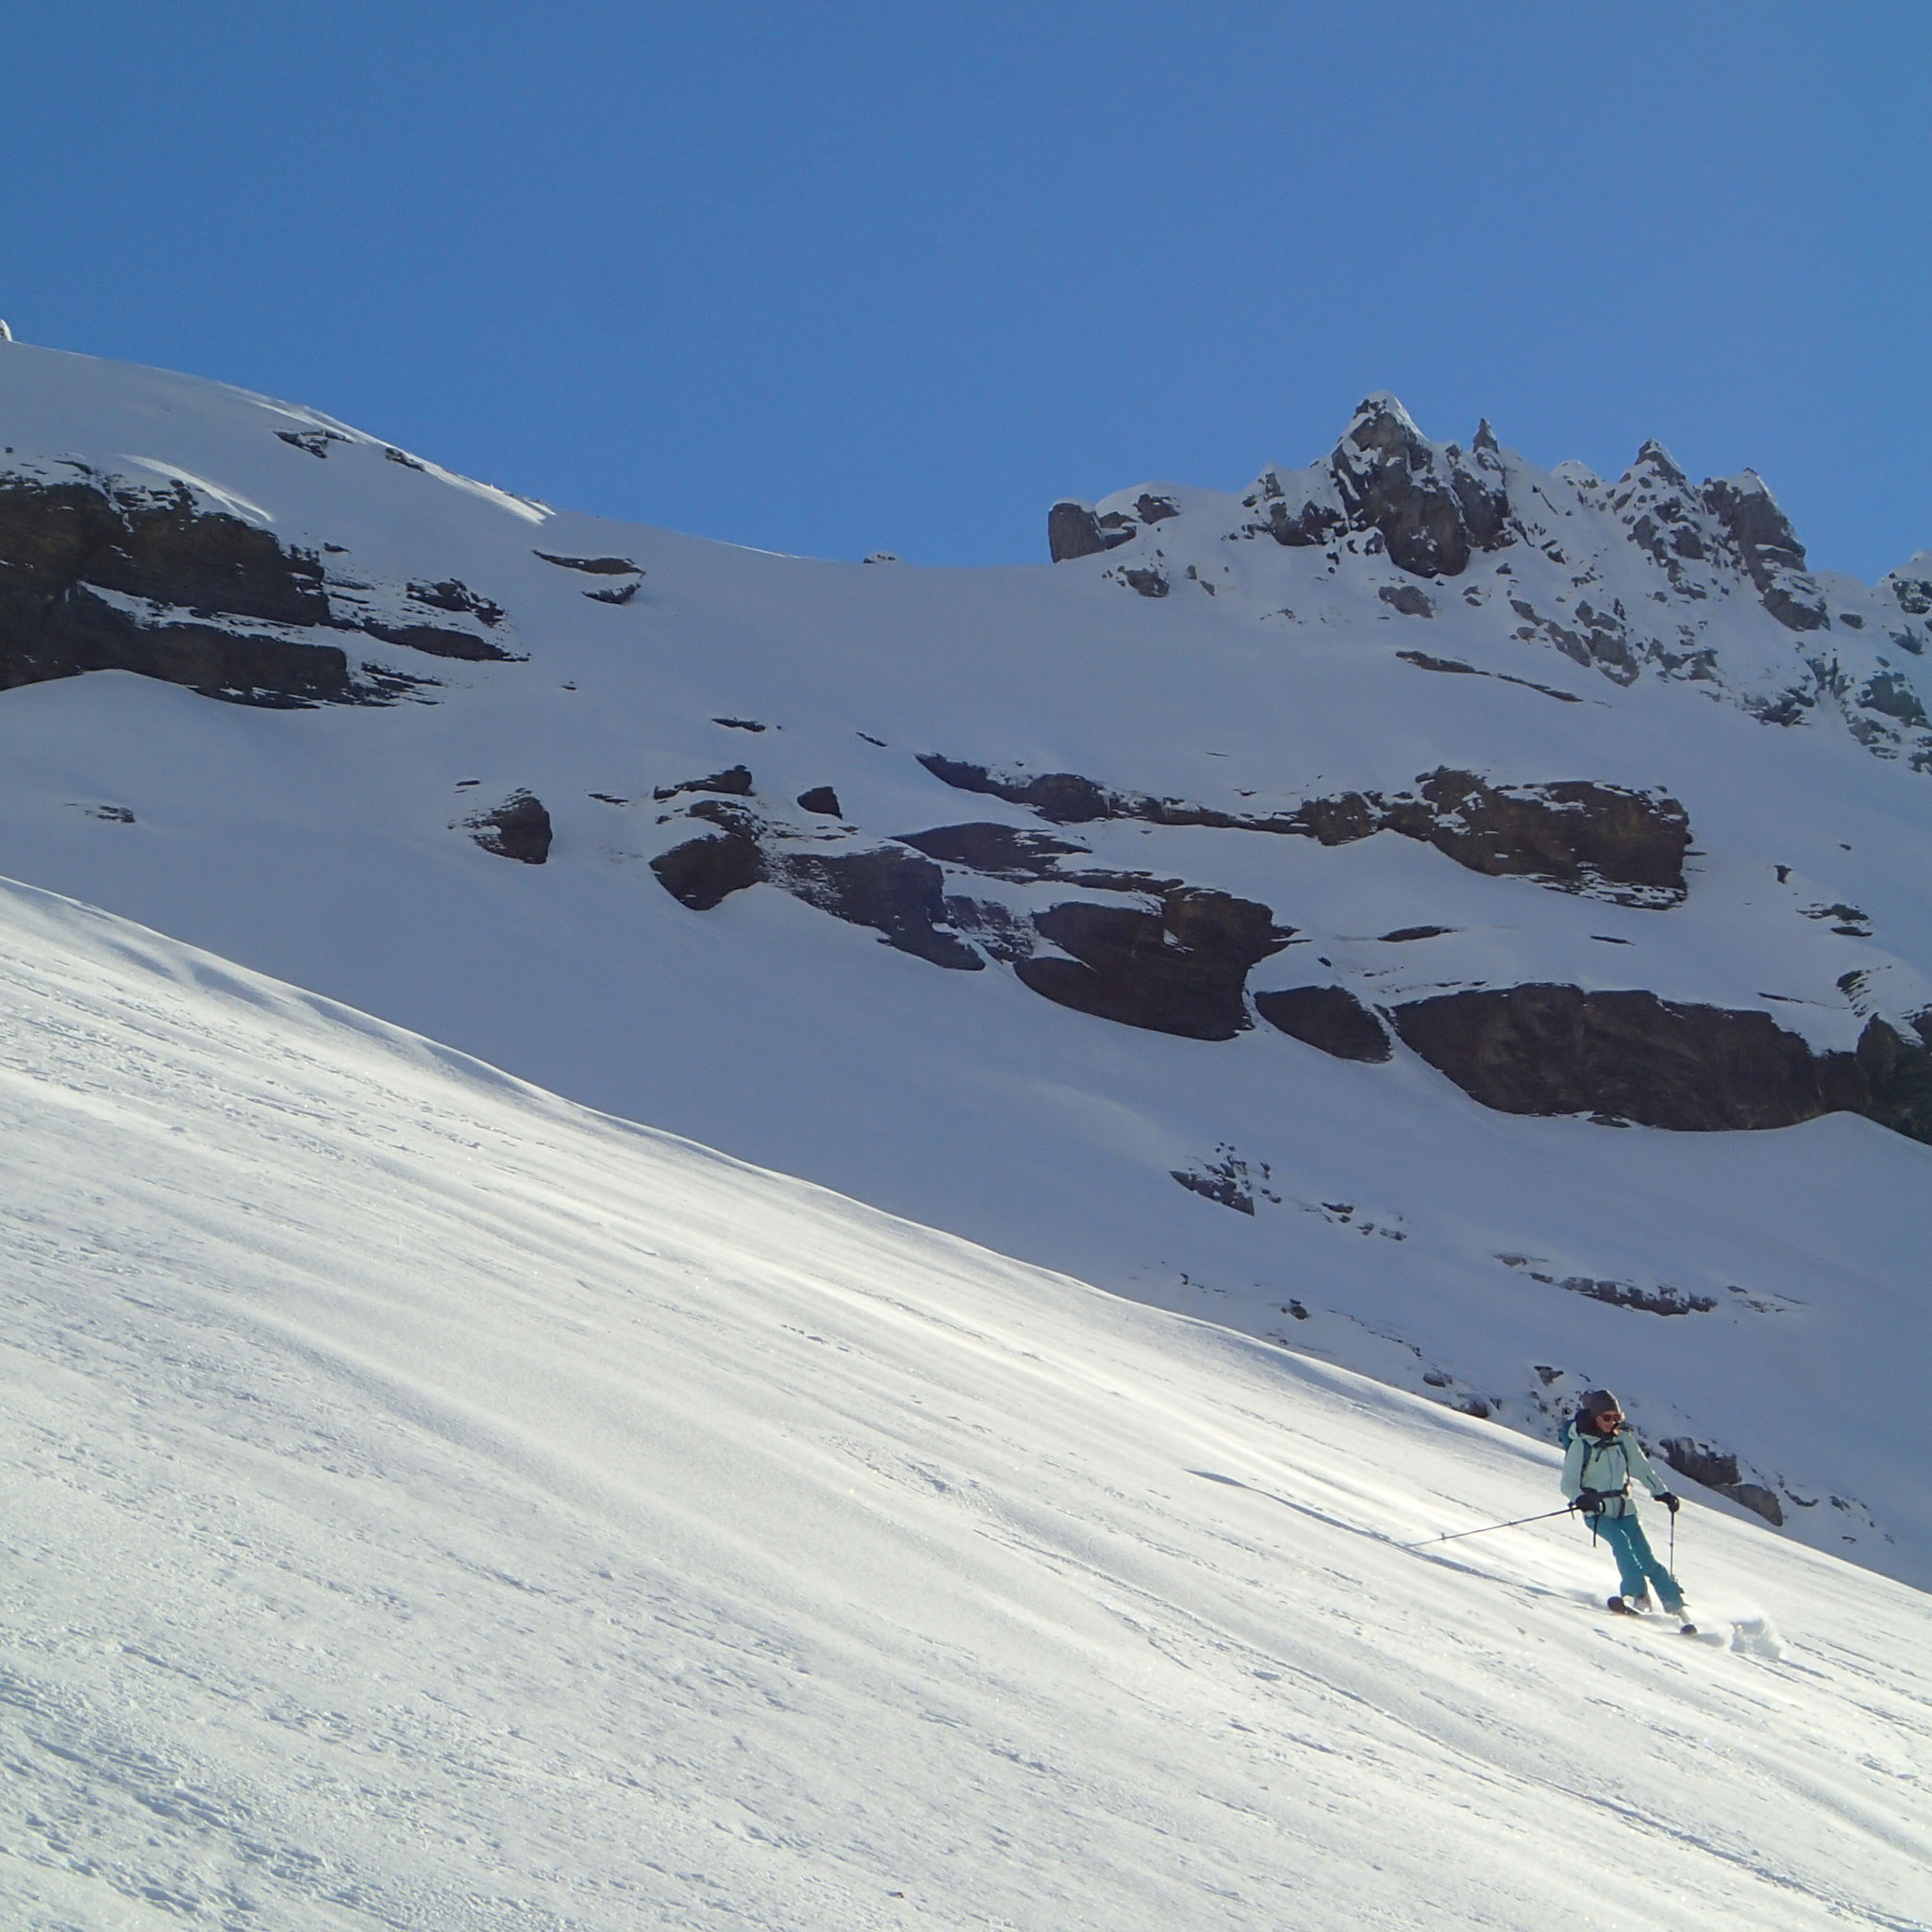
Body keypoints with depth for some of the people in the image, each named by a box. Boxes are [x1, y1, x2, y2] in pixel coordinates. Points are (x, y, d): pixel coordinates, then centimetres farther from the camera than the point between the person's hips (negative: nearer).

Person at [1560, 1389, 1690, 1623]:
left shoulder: (1623, 1438, 3)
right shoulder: (1580, 1445, -9)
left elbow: (1641, 1468, 15)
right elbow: (1569, 1483, -13)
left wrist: (1662, 1493, 7)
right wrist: (1580, 1499, -33)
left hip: (1624, 1509, 3)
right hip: (1596, 1511, -3)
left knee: (1647, 1559, -3)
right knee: (1621, 1542, -30)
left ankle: (1676, 1607, 4)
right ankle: (1639, 1595, -34)